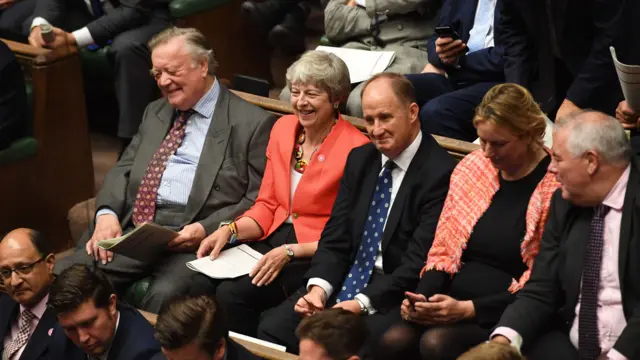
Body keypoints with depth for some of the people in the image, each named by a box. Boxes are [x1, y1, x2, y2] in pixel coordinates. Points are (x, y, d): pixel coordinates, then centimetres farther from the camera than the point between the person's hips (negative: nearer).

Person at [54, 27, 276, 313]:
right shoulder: (155, 112, 23)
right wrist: (107, 213, -1)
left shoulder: (252, 123, 1)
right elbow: (124, 169, 19)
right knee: (66, 275, -17)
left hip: (193, 238, -6)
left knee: (164, 297, -34)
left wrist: (206, 230, -17)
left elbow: (258, 200, -4)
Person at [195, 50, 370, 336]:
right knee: (200, 281, -20)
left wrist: (290, 252, -18)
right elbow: (267, 205, 13)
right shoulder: (283, 128, 9)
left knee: (233, 294, -26)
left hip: (316, 255, -6)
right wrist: (229, 230, -6)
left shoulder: (356, 149, -11)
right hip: (270, 241, 6)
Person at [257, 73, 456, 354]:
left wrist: (362, 303, -24)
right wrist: (319, 287, -10)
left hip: (396, 295, -6)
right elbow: (335, 237, 8)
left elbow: (418, 261, -17)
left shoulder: (440, 172, -13)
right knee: (271, 328, -14)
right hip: (347, 279, 7)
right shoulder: (360, 159, 11)